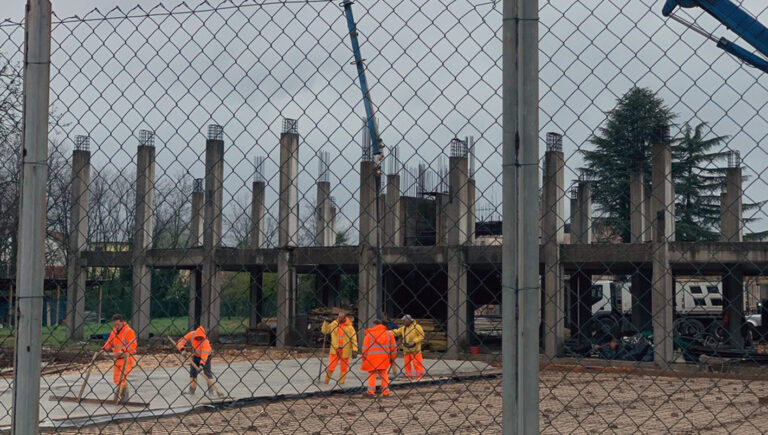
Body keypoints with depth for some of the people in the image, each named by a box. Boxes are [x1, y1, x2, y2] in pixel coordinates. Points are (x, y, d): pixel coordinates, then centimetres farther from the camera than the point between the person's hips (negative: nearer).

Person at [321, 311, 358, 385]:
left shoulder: (349, 327, -3)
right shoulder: (333, 324, 3)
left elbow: (354, 338, -2)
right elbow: (324, 331, 9)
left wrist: (354, 349, -8)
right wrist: (325, 323, -7)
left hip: (345, 350, -1)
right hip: (335, 350, 1)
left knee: (344, 367, 7)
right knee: (331, 366, -4)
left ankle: (341, 381, 19)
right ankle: (326, 381, 9)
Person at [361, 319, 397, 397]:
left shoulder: (369, 334, 2)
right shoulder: (388, 333, 11)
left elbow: (365, 347, 1)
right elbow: (393, 346, 13)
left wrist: (364, 358, 8)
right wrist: (392, 357, 21)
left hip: (372, 357, -3)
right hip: (384, 357, 3)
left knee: (372, 374, 3)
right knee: (384, 374, 10)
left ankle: (371, 392, -2)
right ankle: (385, 392, 8)